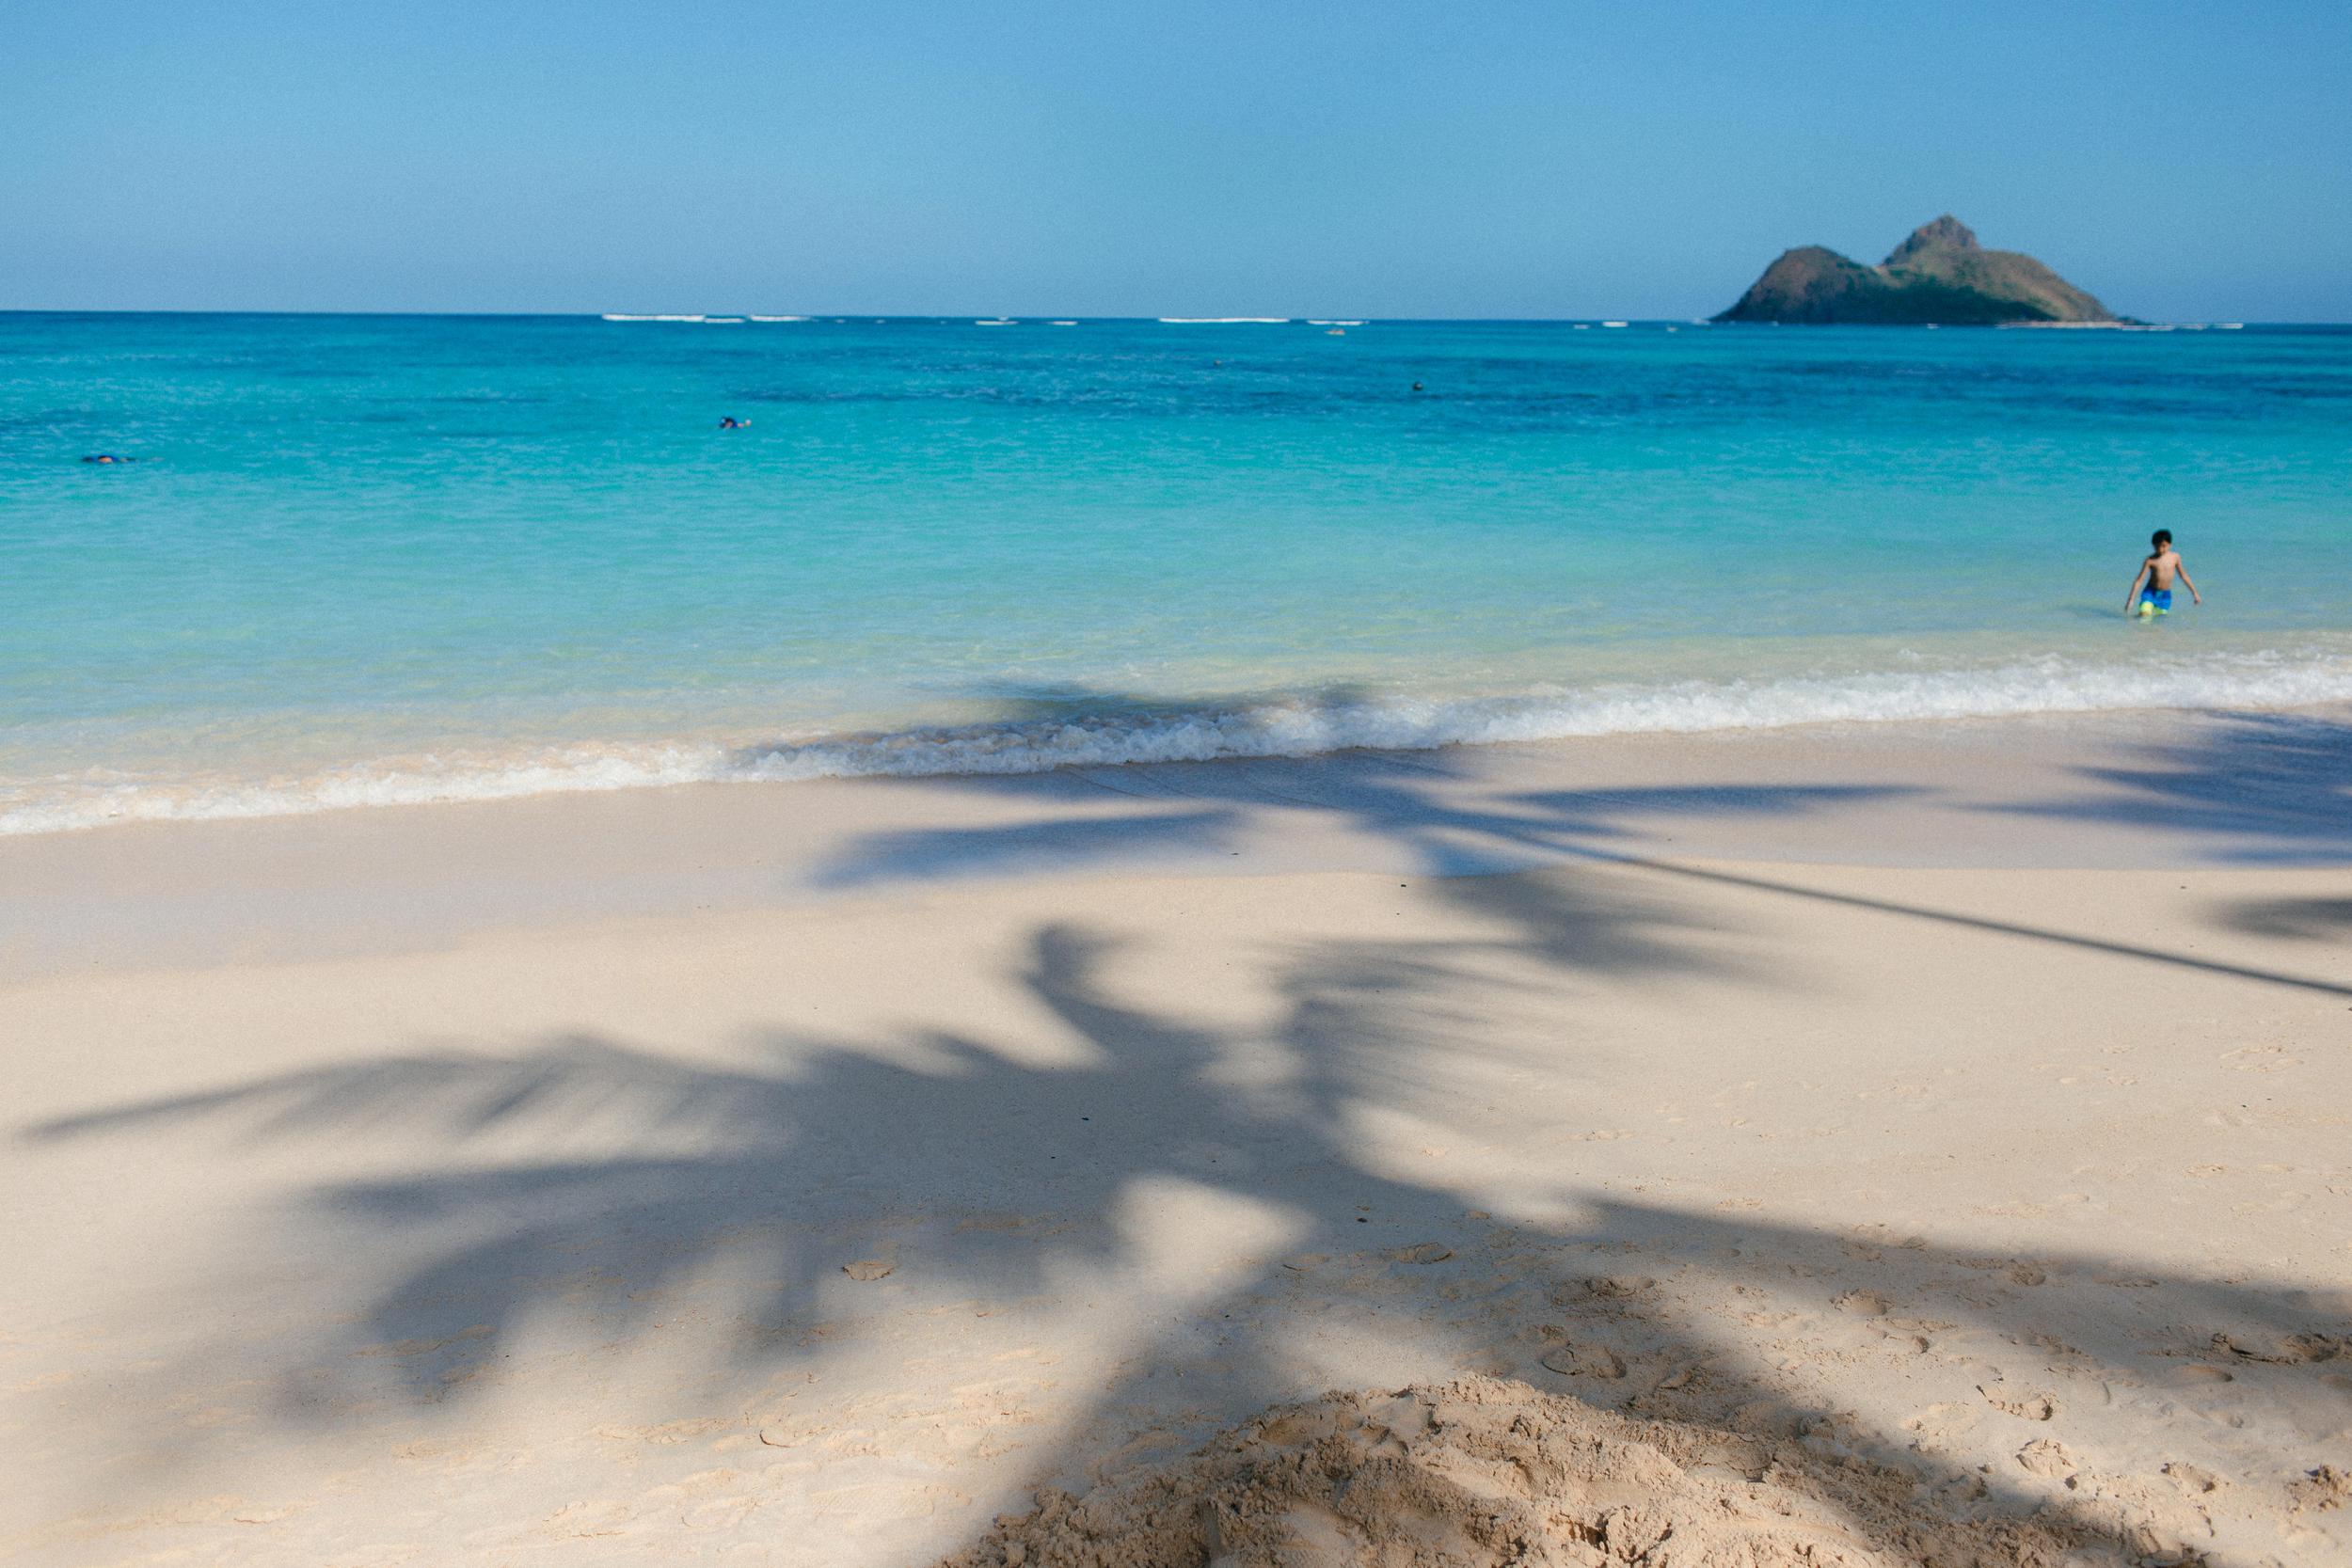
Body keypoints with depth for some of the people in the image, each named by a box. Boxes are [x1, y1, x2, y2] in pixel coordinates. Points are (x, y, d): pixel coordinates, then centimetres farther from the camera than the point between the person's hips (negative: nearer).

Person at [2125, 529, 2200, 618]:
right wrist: (2131, 599, -16)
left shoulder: (2175, 557, 0)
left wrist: (2195, 593, 17)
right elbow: (2139, 580, -10)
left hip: (2165, 595, 3)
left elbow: (2183, 576, 13)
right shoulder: (2150, 560, -9)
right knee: (2144, 617, -22)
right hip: (2150, 593, -3)